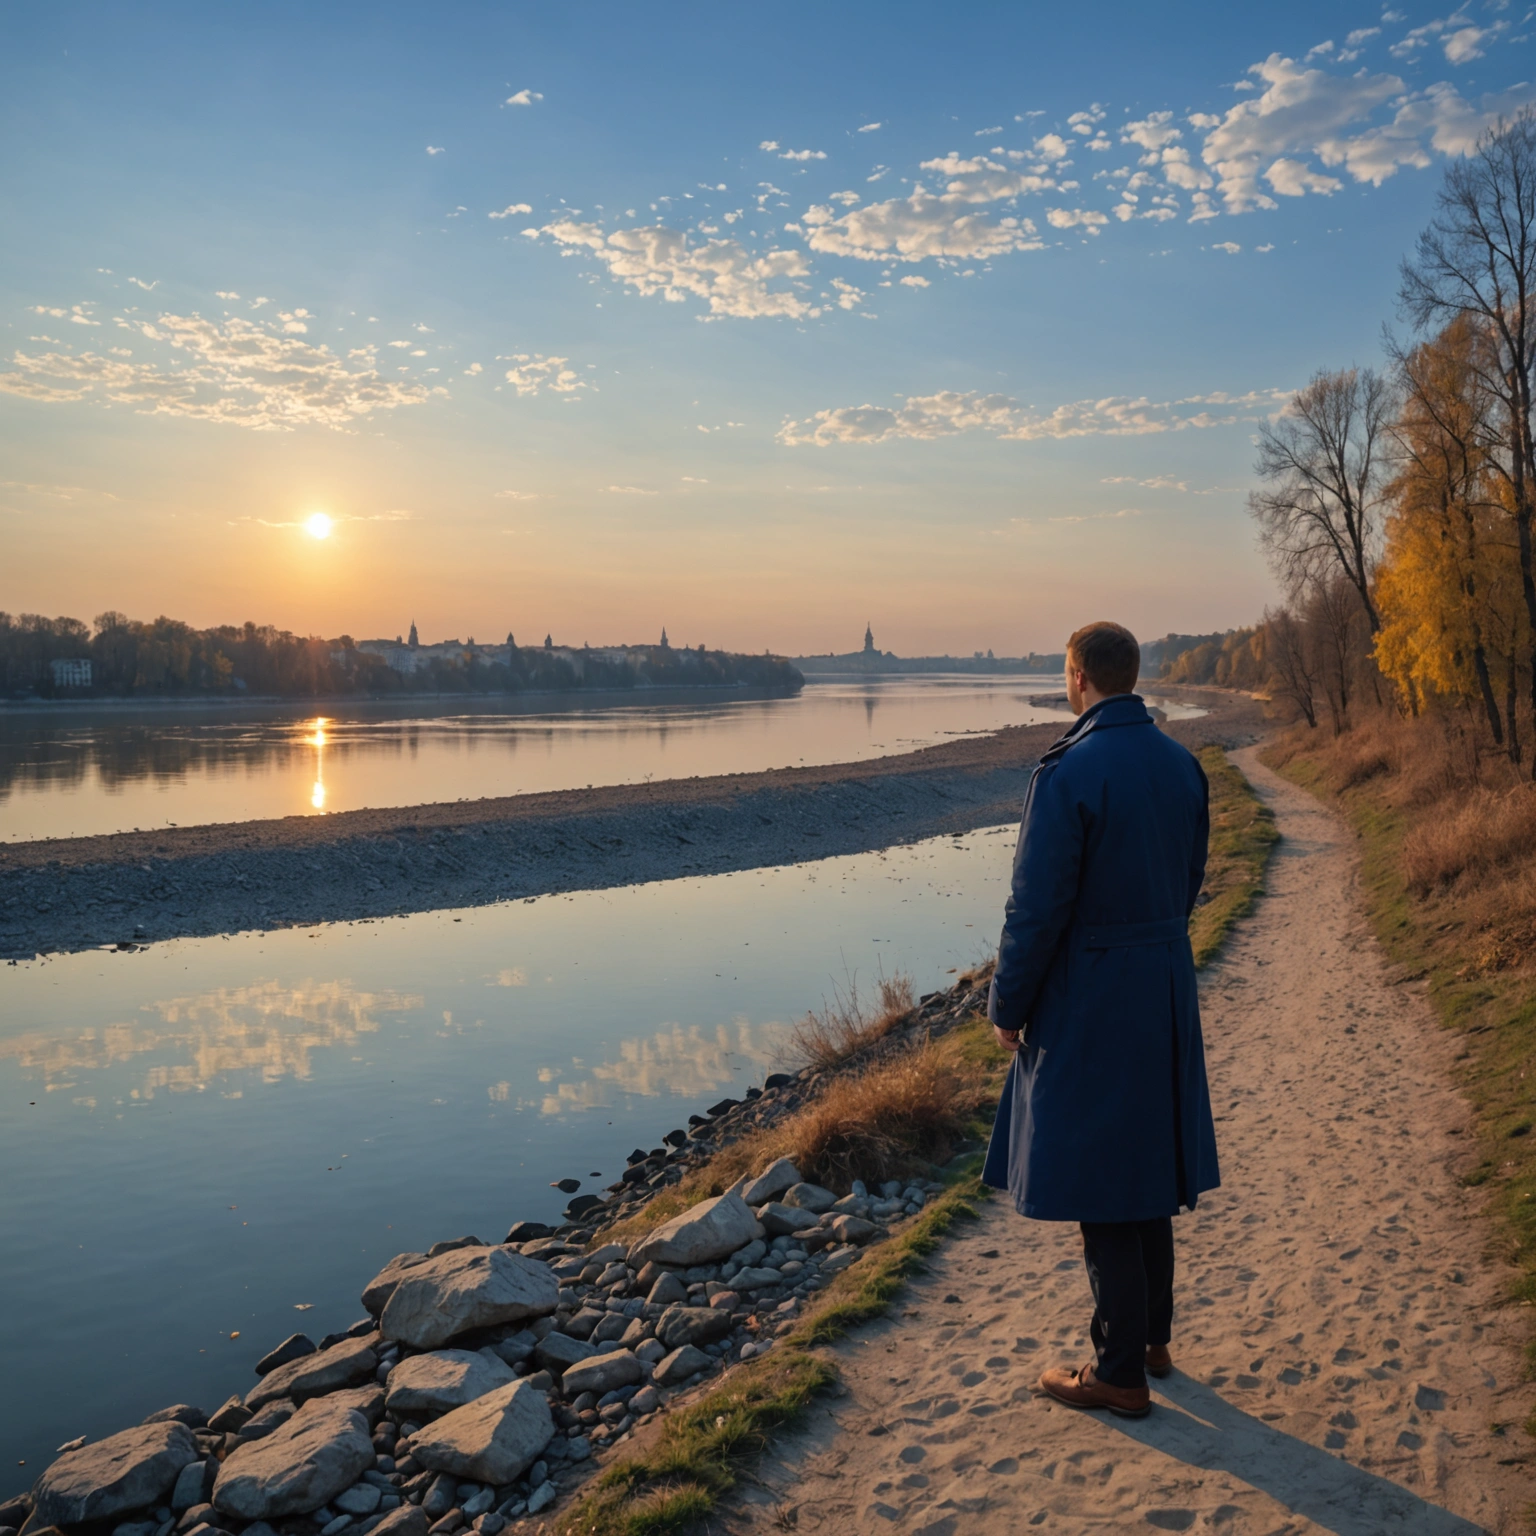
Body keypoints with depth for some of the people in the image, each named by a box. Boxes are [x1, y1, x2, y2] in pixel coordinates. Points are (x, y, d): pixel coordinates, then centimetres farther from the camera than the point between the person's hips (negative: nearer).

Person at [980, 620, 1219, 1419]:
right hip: (1166, 991, 8)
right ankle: (1151, 1337, 35)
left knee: (1100, 1190, 4)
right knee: (1147, 1173, 20)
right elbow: (1188, 881, 12)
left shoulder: (1069, 771, -20)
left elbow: (1037, 905, -19)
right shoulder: (1181, 764, 4)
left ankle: (1120, 1372, 16)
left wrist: (1007, 1007, -7)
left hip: (1088, 1000, -8)